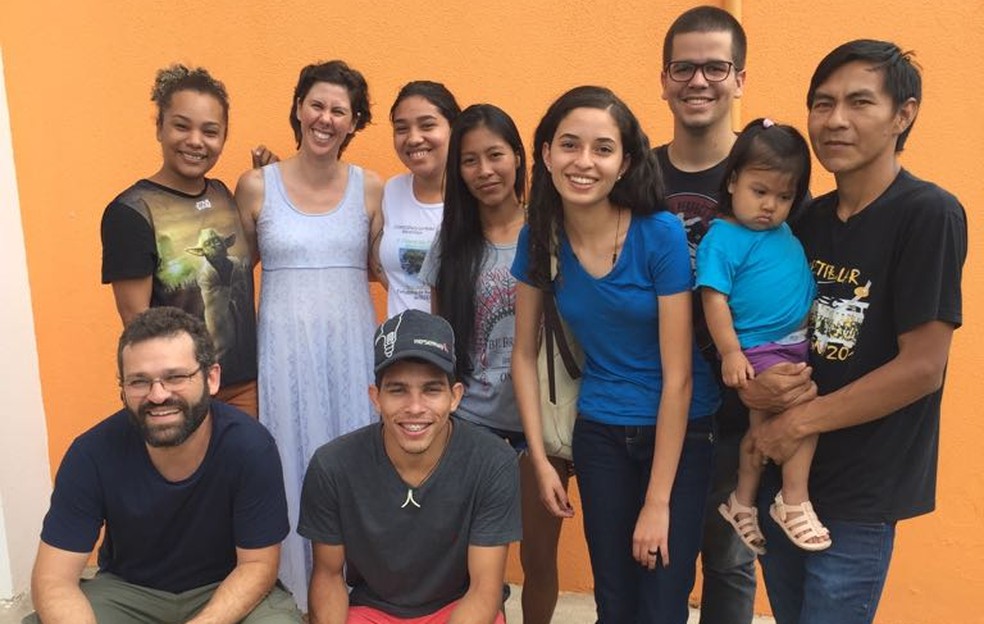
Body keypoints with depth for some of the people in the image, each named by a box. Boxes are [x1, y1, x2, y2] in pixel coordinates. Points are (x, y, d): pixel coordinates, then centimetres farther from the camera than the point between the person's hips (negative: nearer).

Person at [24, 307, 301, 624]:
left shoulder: (250, 446, -24)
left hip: (228, 589, -1)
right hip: (125, 589, 2)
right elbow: (53, 578, -16)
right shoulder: (93, 453, -20)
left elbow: (257, 564, -15)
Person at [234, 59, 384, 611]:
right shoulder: (257, 185, 0)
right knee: (293, 471, 7)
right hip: (284, 350, -1)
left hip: (352, 348, 1)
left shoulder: (370, 187, 3)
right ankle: (297, 596, 25)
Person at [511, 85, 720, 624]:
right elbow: (524, 354, 2)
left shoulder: (660, 235, -19)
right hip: (598, 434, 3)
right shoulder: (540, 238, -7)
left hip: (677, 431, -3)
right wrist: (540, 459, -2)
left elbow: (678, 376, -18)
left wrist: (658, 502, -16)